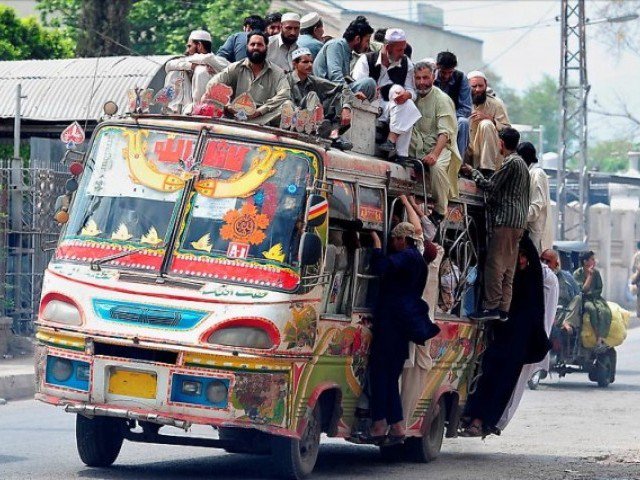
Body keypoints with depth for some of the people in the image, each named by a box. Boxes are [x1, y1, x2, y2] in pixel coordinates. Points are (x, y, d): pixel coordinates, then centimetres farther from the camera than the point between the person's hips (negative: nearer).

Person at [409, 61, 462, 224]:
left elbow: (445, 132, -17)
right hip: (419, 147, 6)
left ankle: (440, 211, -25)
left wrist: (434, 154, -32)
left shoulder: (442, 99, -8)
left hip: (441, 145, -6)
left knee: (437, 166, -35)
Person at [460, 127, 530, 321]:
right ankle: (503, 309, 5)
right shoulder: (522, 163, 21)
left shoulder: (510, 162, -9)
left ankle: (491, 306, -17)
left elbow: (490, 186, -10)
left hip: (505, 220, -10)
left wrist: (472, 172, 3)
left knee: (494, 263, -11)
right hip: (518, 222, 10)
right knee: (508, 267, 7)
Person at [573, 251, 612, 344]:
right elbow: (583, 289, -12)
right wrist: (590, 275, -12)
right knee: (592, 309, -37)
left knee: (604, 310, -31)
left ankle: (601, 339, -42)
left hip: (595, 297, 3)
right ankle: (598, 338, -38)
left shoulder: (596, 272, 9)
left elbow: (599, 289, 12)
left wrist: (590, 293, -6)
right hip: (584, 300, -3)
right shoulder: (577, 274, -3)